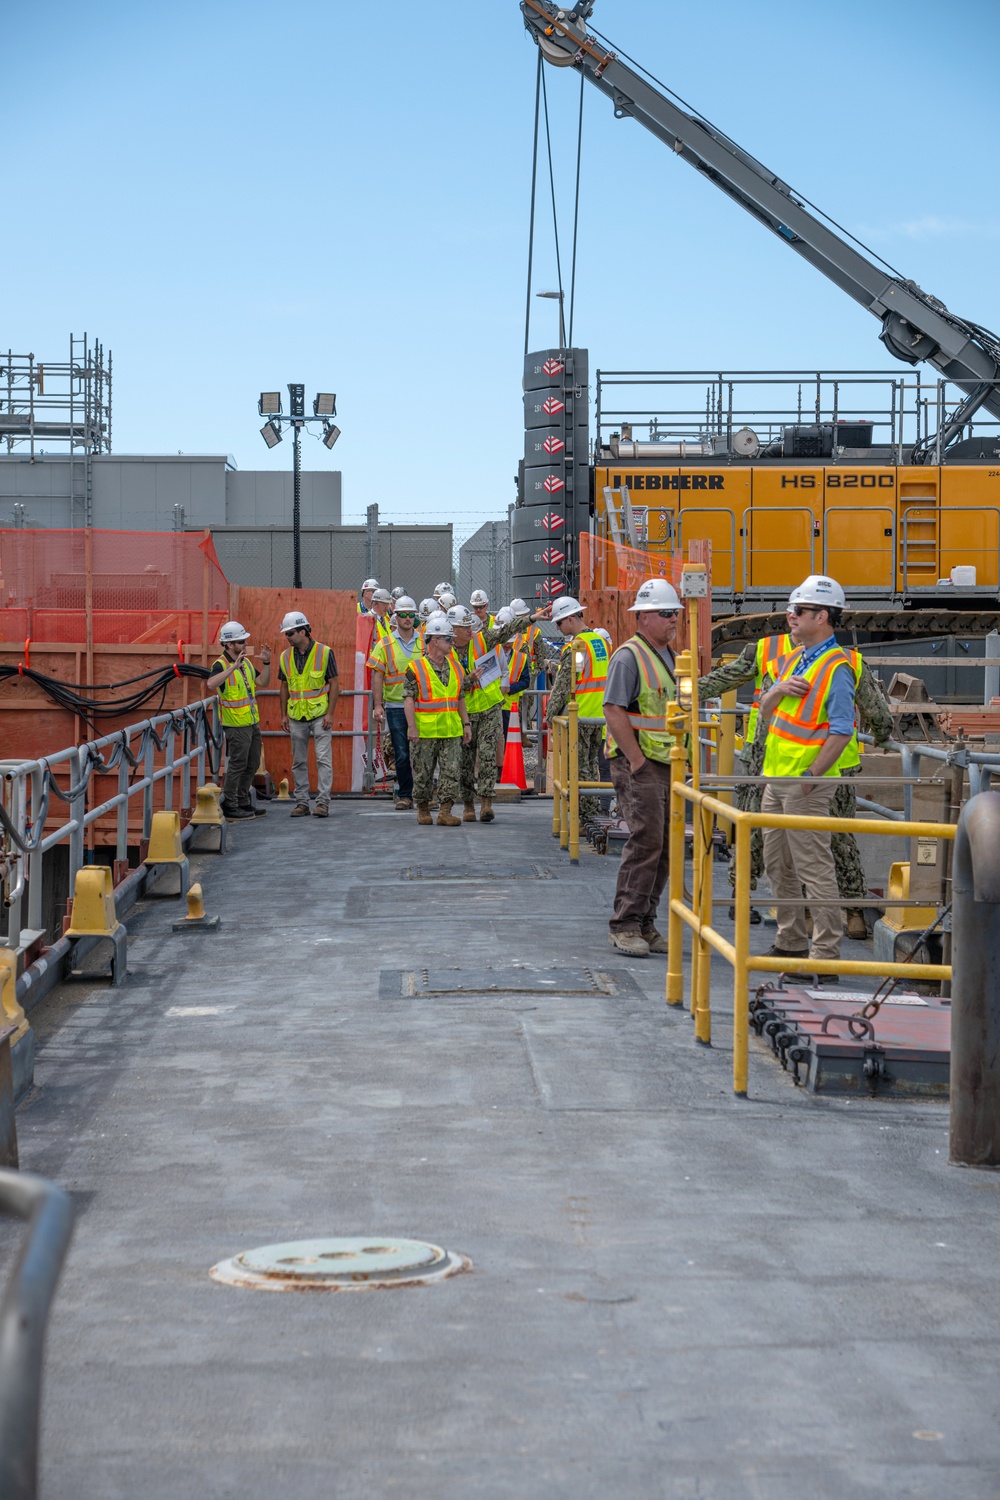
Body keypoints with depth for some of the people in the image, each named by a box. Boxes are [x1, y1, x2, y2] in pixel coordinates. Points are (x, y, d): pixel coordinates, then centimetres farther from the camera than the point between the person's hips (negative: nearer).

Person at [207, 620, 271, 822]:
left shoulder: (246, 662, 11)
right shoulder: (221, 664, -15)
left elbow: (262, 682, 16)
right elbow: (211, 684, -35)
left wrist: (266, 663, 1)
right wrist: (233, 667, -40)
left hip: (252, 722, 9)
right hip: (236, 725, -9)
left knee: (252, 765, 14)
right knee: (236, 765, -3)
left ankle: (243, 804, 24)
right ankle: (229, 807, 5)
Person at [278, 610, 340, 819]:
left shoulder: (324, 652, -6)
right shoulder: (286, 657, 6)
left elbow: (334, 684, -4)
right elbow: (284, 687, 14)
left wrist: (330, 713, -10)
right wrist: (284, 714, 8)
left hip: (320, 714, -4)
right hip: (296, 716, 4)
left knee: (323, 759, -7)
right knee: (299, 762, 8)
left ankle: (323, 802, -4)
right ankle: (302, 802, 14)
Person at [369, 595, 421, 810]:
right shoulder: (385, 645, 3)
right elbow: (377, 676, 1)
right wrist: (377, 705, -7)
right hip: (396, 706, -1)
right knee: (402, 754, -1)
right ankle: (404, 795, 9)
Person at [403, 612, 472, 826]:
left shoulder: (455, 667, 13)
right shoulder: (416, 668, -4)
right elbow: (408, 698, -8)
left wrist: (466, 724, 12)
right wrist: (411, 726, -16)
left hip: (452, 730, 4)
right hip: (424, 732, -4)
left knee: (451, 770, -4)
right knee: (423, 772, 5)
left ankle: (445, 811, -2)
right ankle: (423, 808, 20)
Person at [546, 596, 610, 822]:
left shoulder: (575, 647, -16)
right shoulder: (601, 640, 10)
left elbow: (563, 684, -14)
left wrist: (552, 712, -5)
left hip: (578, 717, -8)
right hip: (600, 716, 8)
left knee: (579, 766, -2)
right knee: (592, 763, 14)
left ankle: (585, 814, -1)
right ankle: (594, 812, 17)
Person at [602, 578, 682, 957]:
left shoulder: (672, 657, 18)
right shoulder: (629, 657, -10)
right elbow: (614, 711, -17)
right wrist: (637, 761, -18)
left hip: (669, 765, 9)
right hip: (638, 764, -9)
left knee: (665, 847, 8)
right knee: (646, 841, -14)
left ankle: (645, 924, 15)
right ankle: (624, 926, -9)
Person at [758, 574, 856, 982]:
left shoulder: (836, 668, -15)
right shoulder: (793, 657, 12)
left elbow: (842, 731, -20)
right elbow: (766, 713, 15)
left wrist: (812, 776, -20)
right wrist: (778, 690, -7)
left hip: (806, 784, -10)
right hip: (775, 777, 10)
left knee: (814, 869, -7)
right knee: (778, 864, 17)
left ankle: (825, 958, -4)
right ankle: (791, 943, 29)